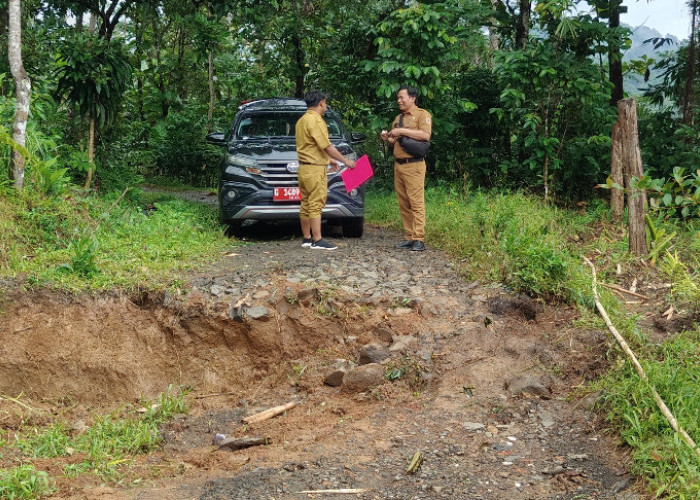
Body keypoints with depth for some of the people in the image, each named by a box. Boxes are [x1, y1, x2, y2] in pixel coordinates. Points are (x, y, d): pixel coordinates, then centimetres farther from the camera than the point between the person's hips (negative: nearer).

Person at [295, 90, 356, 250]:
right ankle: (317, 241, -9)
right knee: (316, 205, -9)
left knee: (306, 204, 12)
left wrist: (329, 159, 30)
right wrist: (345, 160, -9)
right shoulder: (315, 120, -14)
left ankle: (307, 238, 17)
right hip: (315, 168, -10)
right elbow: (327, 146, -18)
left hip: (304, 167, 10)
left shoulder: (302, 120, 16)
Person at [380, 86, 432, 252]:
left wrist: (402, 131, -17)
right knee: (403, 204, 5)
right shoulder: (398, 118, 22)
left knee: (416, 202, -10)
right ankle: (409, 237, 8)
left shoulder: (422, 114, 0)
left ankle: (419, 239, -12)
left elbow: (425, 135, -16)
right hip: (398, 165, 8)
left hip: (414, 165, -7)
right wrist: (388, 139, 5)